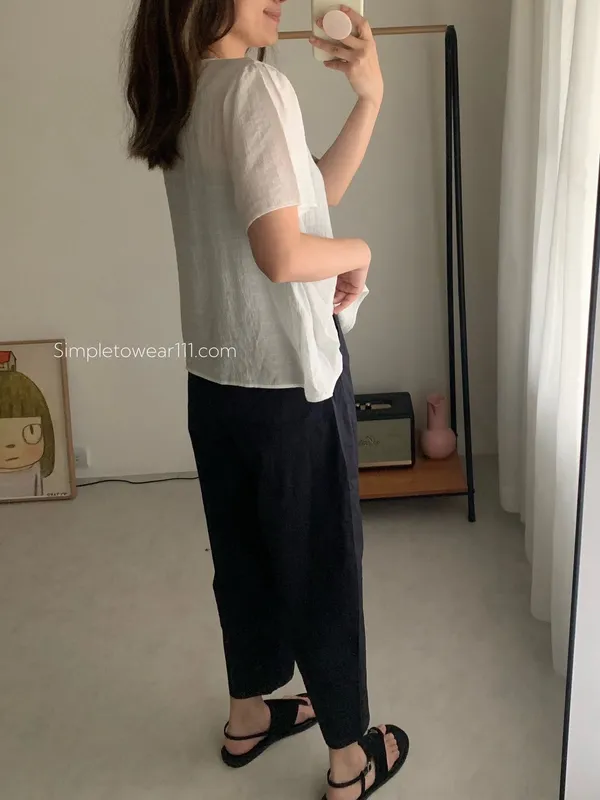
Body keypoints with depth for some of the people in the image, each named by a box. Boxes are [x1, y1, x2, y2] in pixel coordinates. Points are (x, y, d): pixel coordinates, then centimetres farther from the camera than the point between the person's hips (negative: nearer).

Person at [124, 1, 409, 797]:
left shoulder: (185, 95, 9)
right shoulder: (256, 86, -18)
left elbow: (311, 193, 12)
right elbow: (283, 255, -27)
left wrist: (371, 96, 6)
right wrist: (358, 250, -8)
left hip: (217, 379, 8)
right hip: (290, 379, -8)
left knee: (244, 552, 21)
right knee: (322, 566, 7)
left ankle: (248, 716, 40)